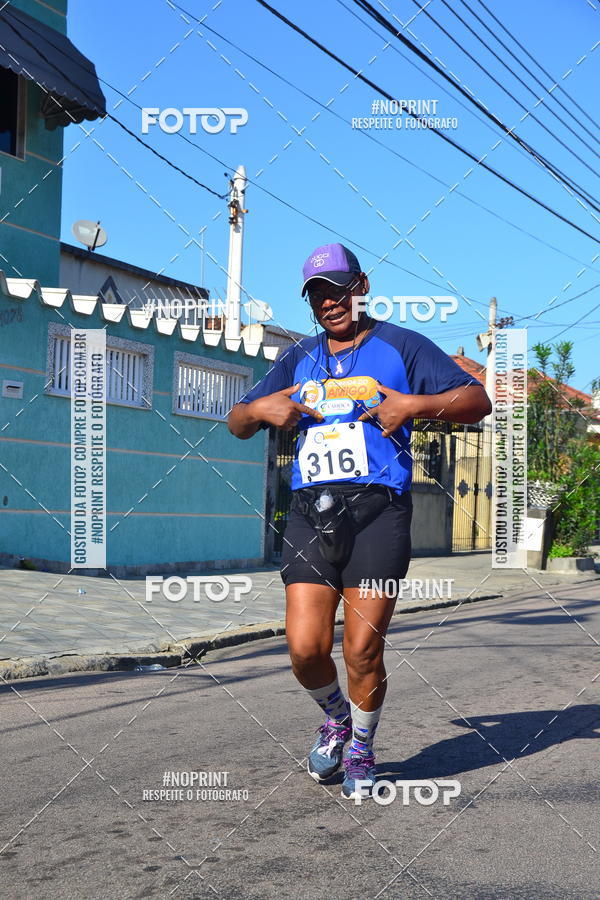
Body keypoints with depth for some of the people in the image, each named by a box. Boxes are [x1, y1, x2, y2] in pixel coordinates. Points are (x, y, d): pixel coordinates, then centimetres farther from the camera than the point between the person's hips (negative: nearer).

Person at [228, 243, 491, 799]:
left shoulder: (400, 346, 10)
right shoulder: (298, 359, 21)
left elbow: (477, 401, 4)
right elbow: (237, 424, 25)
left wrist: (415, 404, -12)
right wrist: (261, 408, 1)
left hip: (378, 509, -3)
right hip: (310, 512, 3)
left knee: (362, 652, -4)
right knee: (305, 648, -6)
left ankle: (362, 750, 23)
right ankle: (336, 718, 27)